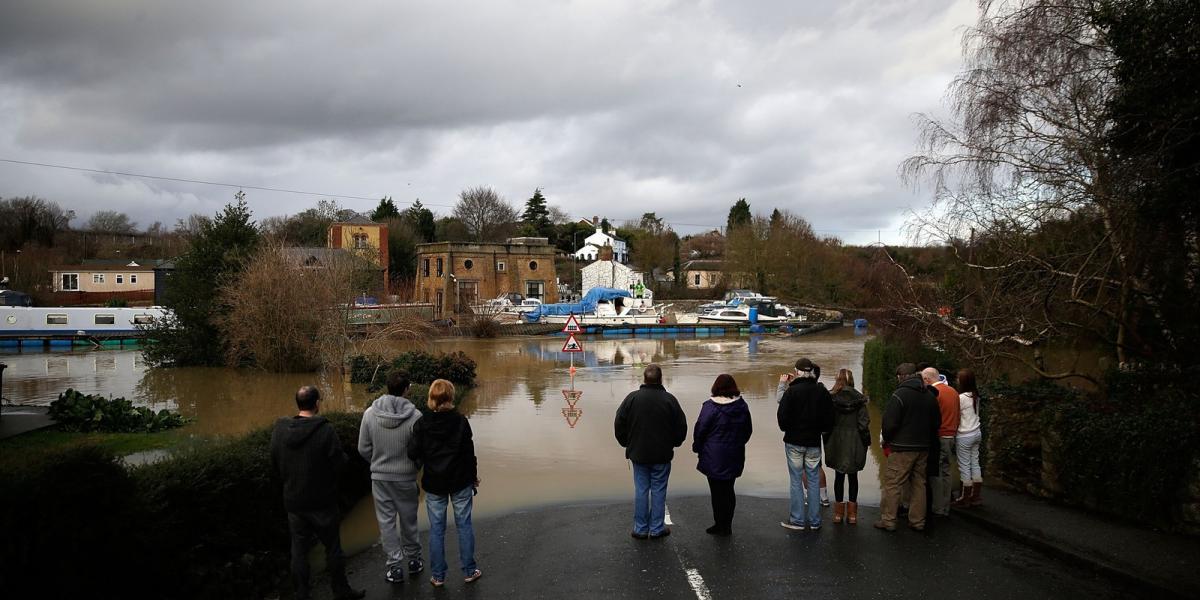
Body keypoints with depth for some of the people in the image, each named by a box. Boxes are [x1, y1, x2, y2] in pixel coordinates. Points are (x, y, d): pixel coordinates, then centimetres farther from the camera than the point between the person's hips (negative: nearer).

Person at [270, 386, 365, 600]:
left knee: (299, 549, 15)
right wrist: (342, 454, 4)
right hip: (323, 502, -4)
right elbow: (339, 464, -18)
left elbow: (274, 467, 4)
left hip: (293, 501, 4)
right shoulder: (325, 430, -20)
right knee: (333, 548, 11)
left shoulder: (279, 430, -6)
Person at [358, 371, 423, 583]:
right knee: (408, 520, 17)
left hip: (379, 477, 1)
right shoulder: (415, 416, -18)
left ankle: (394, 566, 17)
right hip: (406, 478, -1)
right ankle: (413, 560, 31)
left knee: (386, 522, 12)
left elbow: (364, 449, -3)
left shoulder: (370, 413, -11)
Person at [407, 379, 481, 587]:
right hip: (460, 481, 0)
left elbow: (413, 453, -13)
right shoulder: (460, 421, -11)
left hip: (434, 483, 1)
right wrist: (474, 478, 5)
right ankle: (469, 571, 20)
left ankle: (437, 576, 17)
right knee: (464, 525, 12)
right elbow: (469, 452, -7)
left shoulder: (422, 424, -10)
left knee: (436, 529, 10)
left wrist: (423, 460, 10)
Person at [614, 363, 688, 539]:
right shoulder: (669, 399, -9)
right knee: (658, 490, 8)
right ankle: (657, 529, 13)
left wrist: (627, 443, 13)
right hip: (662, 455, -1)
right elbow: (681, 426, -2)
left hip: (638, 453, 1)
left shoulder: (632, 398, -6)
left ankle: (640, 529, 14)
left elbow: (619, 424, -2)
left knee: (641, 490, 9)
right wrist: (673, 443, 15)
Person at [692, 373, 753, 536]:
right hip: (735, 456, 5)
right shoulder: (742, 406, 2)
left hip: (714, 457, -5)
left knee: (717, 491, 4)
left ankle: (720, 525, 10)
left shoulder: (710, 406, -16)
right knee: (728, 489, 15)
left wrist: (697, 447, 3)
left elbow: (700, 429, -13)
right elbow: (748, 430, 12)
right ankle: (727, 525, 21)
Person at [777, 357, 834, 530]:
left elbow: (782, 415, -13)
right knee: (813, 480, 10)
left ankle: (797, 519, 8)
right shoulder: (822, 391, -1)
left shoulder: (792, 390, -12)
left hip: (794, 441, -3)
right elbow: (829, 418, 3)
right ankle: (814, 521, 14)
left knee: (796, 480, 5)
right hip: (814, 442, 3)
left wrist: (786, 429, 7)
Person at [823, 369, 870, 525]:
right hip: (854, 443, 0)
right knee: (853, 476, 11)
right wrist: (866, 442, 4)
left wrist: (827, 442, 3)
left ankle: (839, 512, 15)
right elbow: (864, 422, -6)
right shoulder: (859, 398, -5)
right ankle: (852, 513, 15)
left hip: (836, 442, 0)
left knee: (839, 476, 10)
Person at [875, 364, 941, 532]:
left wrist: (887, 439, 2)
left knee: (892, 484, -1)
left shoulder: (899, 395, -14)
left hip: (902, 448, -7)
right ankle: (918, 521, 17)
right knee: (918, 484, 13)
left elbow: (889, 423, -15)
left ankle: (888, 520, 1)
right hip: (923, 448, 7)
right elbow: (937, 422, 15)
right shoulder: (930, 395, 8)